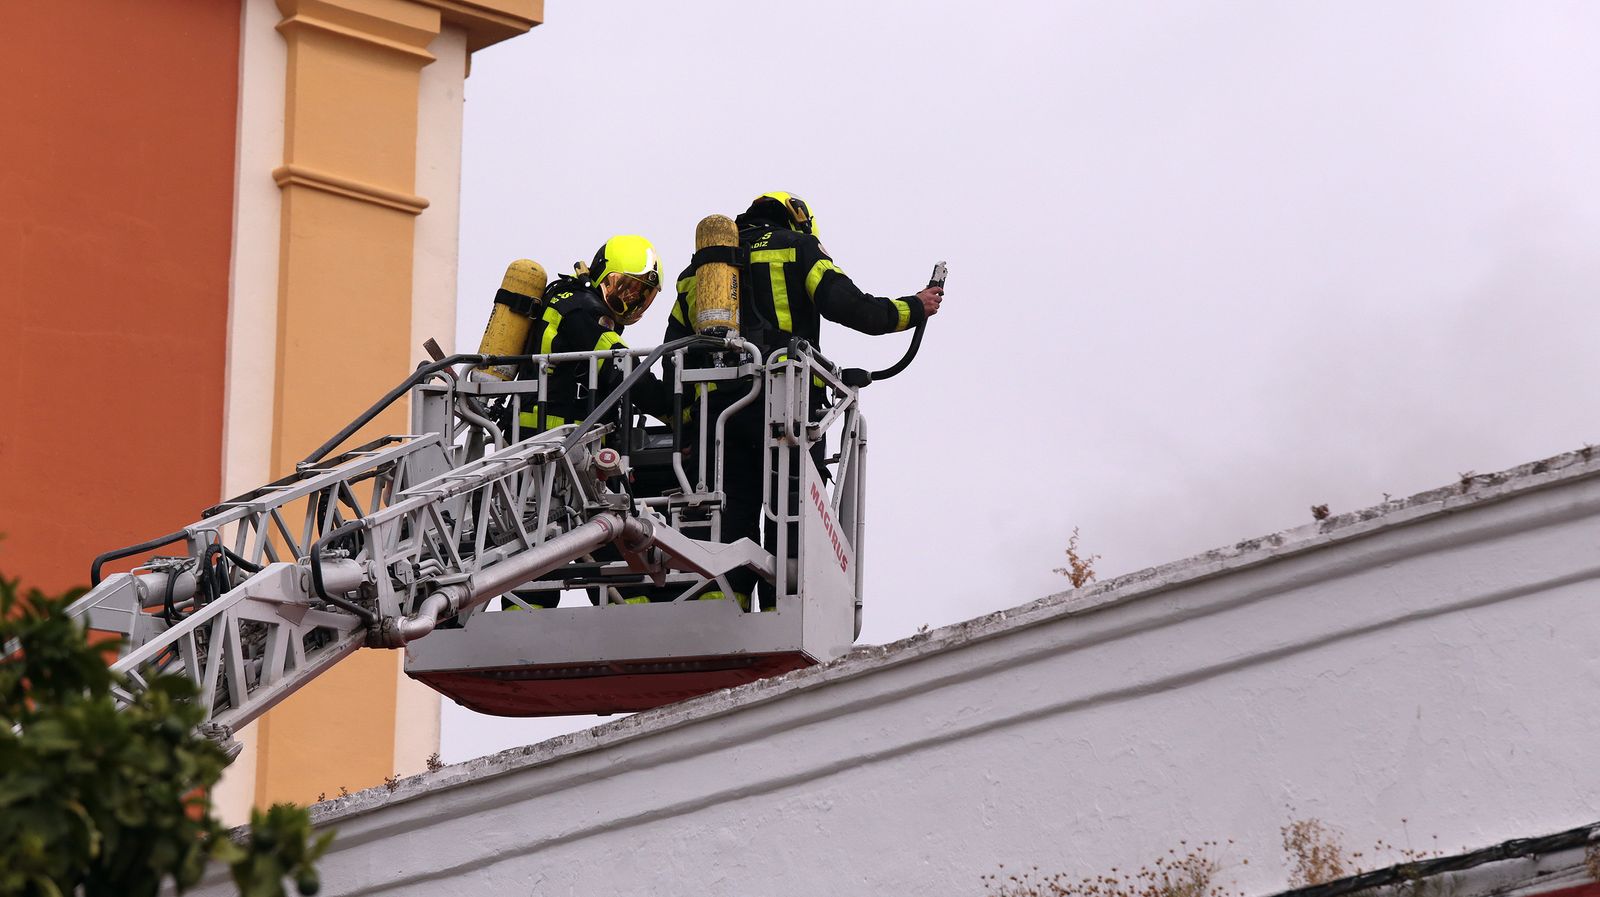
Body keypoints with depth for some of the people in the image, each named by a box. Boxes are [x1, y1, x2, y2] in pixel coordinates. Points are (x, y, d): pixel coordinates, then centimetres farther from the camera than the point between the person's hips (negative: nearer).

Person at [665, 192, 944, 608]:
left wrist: (685, 428, 20)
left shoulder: (699, 267, 25)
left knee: (731, 515, 3)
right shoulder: (798, 247, 11)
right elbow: (846, 305, -5)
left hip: (713, 406, 4)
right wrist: (913, 309, 9)